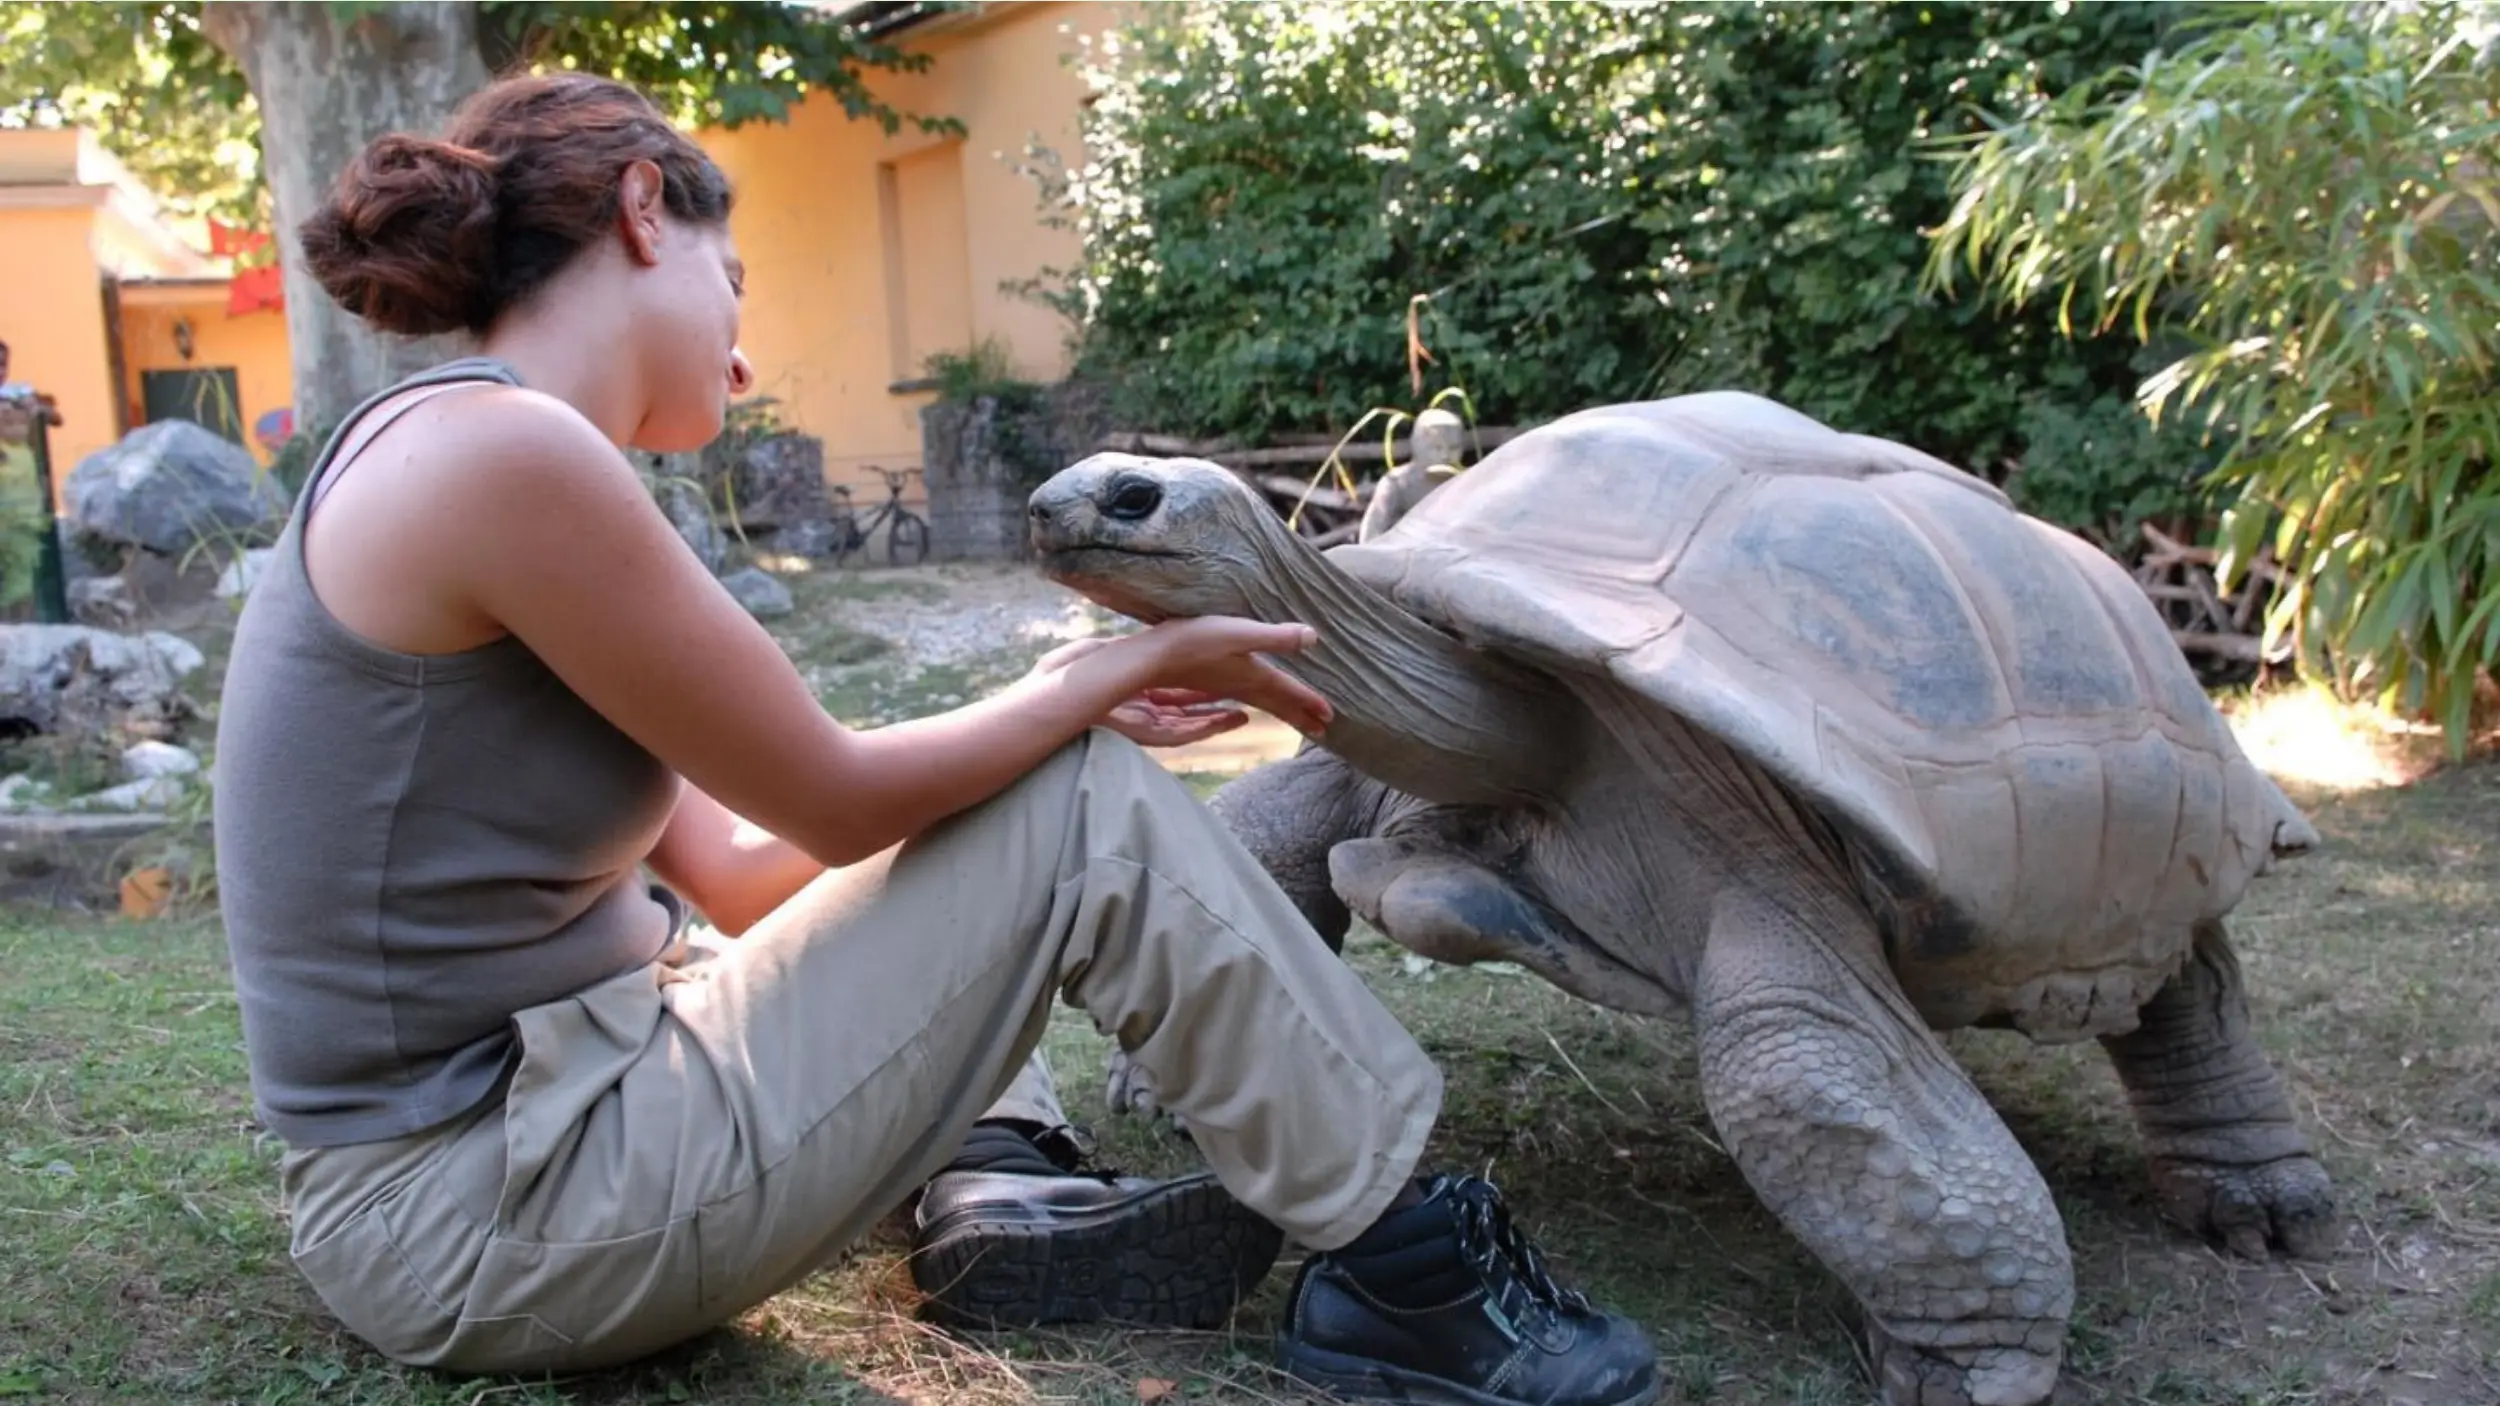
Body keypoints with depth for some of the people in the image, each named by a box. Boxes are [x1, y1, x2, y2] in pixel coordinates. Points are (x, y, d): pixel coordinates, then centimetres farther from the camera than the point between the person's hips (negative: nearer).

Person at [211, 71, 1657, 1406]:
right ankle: (1408, 1268, 6)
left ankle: (995, 1191, 7)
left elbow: (744, 869, 11)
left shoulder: (474, 458, 11)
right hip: (486, 1219, -10)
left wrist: (1067, 700, 9)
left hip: (472, 1125, 10)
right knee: (1093, 809, -7)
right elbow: (840, 803, -13)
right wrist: (1118, 674, 1)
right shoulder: (497, 448, -19)